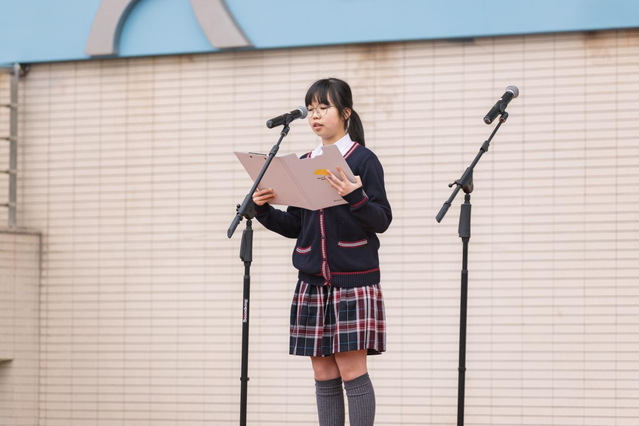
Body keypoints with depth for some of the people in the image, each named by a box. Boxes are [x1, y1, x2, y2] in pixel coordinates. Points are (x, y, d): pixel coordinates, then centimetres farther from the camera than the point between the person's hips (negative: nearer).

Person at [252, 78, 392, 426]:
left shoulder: (363, 160, -2)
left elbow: (382, 220, -8)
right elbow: (295, 226, 15)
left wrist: (355, 197, -25)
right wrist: (264, 210, -1)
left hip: (354, 280, -5)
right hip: (313, 281, 5)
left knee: (352, 369, -8)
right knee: (323, 375, 5)